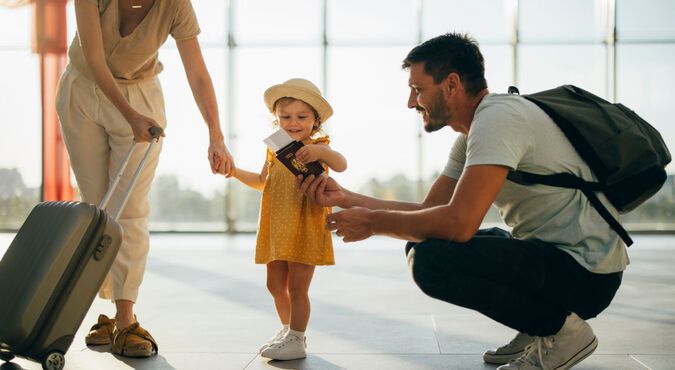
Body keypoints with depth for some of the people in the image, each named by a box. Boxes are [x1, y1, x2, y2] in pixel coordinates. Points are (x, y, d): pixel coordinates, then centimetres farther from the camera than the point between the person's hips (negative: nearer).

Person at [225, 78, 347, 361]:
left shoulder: (317, 148, -6)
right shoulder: (275, 150, 12)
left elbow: (341, 166, -25)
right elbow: (262, 182, 25)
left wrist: (321, 152, -43)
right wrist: (235, 172, 12)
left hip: (305, 228, -6)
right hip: (276, 229, 7)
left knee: (297, 287, -4)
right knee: (275, 285, 14)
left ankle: (296, 341, 6)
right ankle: (288, 330, 32)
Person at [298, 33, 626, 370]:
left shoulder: (498, 117, -20)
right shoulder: (471, 136, 11)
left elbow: (459, 222, -29)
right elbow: (429, 209, 10)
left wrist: (373, 222, -15)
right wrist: (344, 198, 3)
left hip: (585, 272, -10)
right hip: (551, 254, 10)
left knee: (431, 260, -23)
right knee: (424, 239, 13)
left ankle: (561, 329, -6)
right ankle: (538, 331, 13)